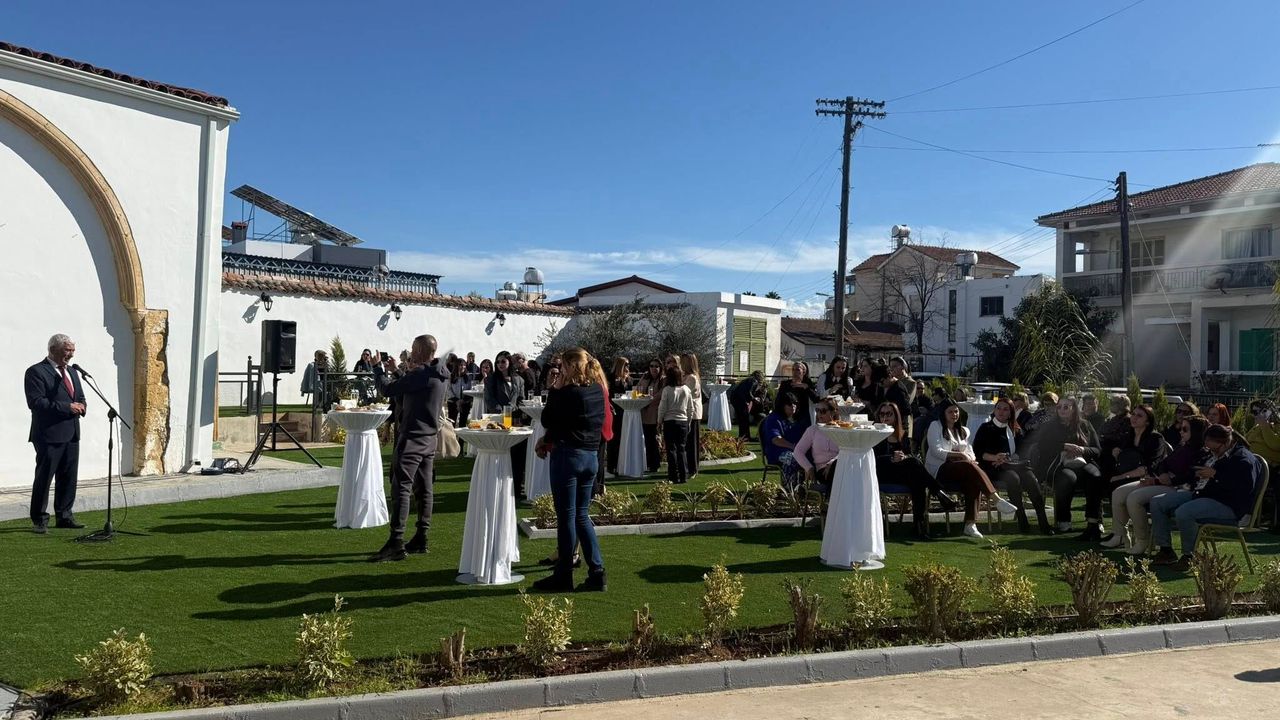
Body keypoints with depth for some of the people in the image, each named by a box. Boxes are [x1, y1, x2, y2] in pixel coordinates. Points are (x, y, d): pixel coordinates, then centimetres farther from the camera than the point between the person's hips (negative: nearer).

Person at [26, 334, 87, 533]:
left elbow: (80, 397, 23)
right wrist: (67, 407, -20)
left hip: (71, 434, 7)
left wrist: (81, 406, 0)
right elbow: (36, 402, -17)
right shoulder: (36, 372, -8)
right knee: (44, 477, -1)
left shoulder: (72, 371, 17)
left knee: (69, 477, 11)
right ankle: (39, 520, 8)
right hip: (49, 435, -7)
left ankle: (64, 516, 21)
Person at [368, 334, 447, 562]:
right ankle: (421, 539, 17)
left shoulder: (419, 375, -16)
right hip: (430, 437, 10)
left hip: (413, 437, -10)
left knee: (401, 486, -11)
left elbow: (388, 390, -11)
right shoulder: (440, 376, 12)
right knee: (424, 488, 11)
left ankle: (396, 543, -14)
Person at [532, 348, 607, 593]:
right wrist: (548, 439, 13)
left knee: (566, 517, 2)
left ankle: (563, 577, 11)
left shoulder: (568, 393, -17)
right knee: (581, 515, 14)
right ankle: (597, 572, 11)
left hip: (568, 455, -7)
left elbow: (547, 420, -7)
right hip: (591, 456, 7)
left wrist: (554, 390, -2)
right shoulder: (598, 390, 7)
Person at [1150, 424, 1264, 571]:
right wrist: (1202, 475, 13)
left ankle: (1189, 556, -16)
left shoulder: (1244, 459, -10)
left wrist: (1215, 474, -22)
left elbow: (1245, 488, -25)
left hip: (1229, 504, -10)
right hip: (1205, 495, 10)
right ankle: (1166, 551, 0)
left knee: (1183, 513, -36)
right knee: (1157, 503, -1)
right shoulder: (1220, 457, 20)